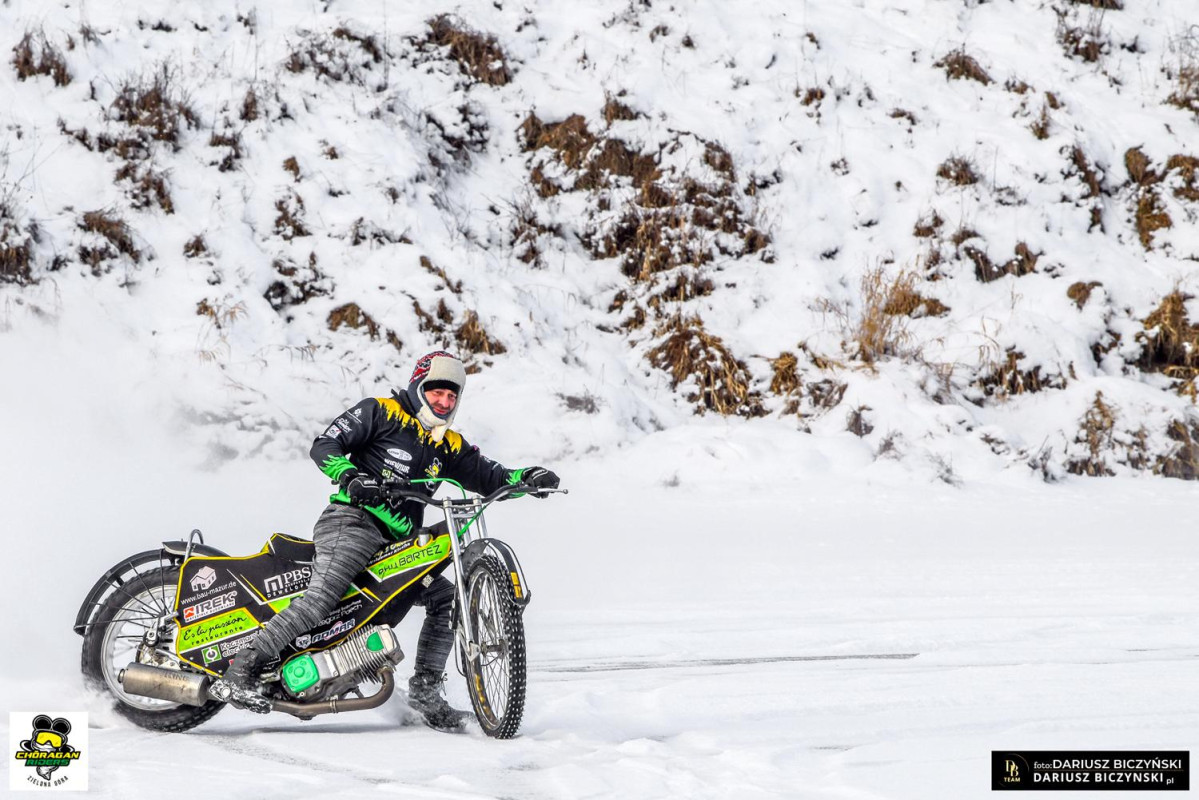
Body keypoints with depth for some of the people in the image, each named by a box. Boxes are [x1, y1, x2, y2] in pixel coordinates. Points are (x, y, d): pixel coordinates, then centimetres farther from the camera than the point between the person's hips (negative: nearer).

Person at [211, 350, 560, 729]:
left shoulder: (449, 446, 21)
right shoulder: (381, 412, 3)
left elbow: (488, 477, 17)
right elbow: (323, 445, -4)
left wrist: (527, 477, -5)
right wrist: (350, 477, -24)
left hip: (398, 542, 8)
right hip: (353, 522, -8)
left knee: (447, 598, -1)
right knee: (321, 598, -26)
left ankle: (424, 691, 5)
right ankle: (239, 671, -29)